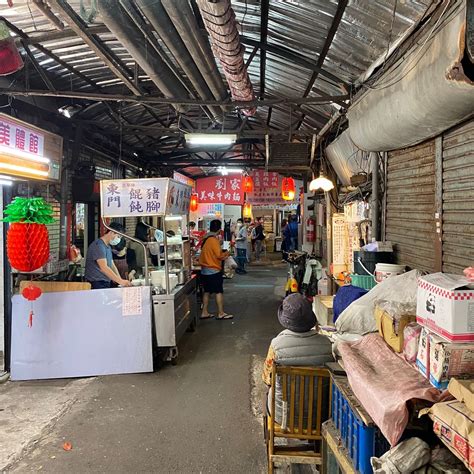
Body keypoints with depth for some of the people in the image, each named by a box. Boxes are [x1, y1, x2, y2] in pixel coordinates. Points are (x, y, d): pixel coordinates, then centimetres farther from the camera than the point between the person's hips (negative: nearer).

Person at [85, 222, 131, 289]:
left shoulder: (108, 247, 18)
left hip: (106, 284, 9)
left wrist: (121, 280, 3)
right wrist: (120, 281, -25)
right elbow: (104, 268, -23)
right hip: (97, 284, -9)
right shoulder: (98, 245, -14)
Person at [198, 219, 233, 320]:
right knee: (219, 292, -1)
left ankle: (204, 313, 17)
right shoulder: (214, 240, -18)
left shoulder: (205, 239, 8)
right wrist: (226, 253, 0)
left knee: (207, 291, 13)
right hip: (214, 270, -8)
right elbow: (219, 255, -19)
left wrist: (222, 253, 16)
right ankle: (221, 314, 3)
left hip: (205, 270, 8)